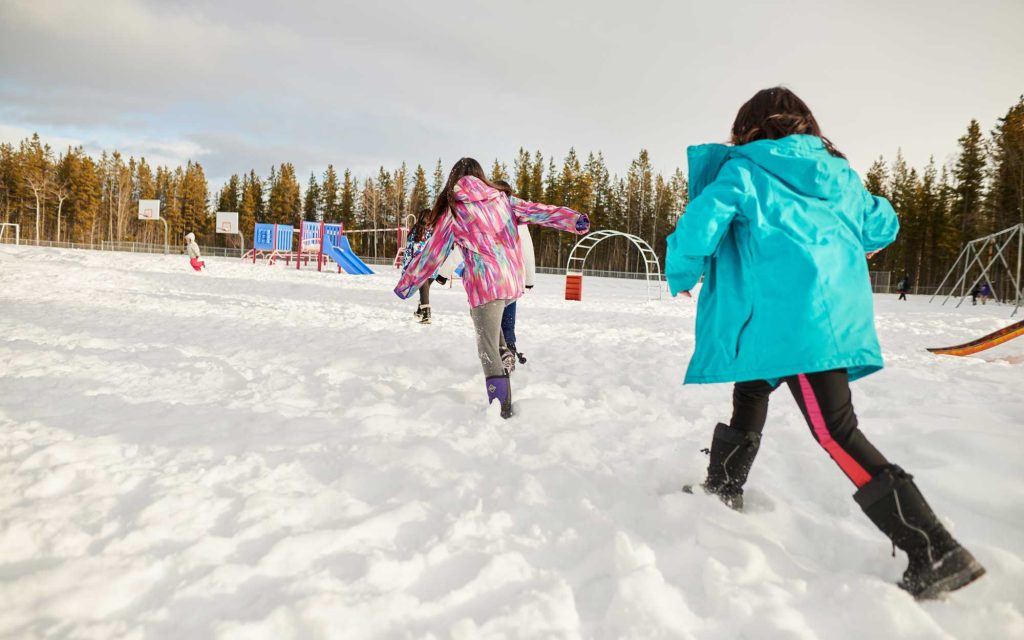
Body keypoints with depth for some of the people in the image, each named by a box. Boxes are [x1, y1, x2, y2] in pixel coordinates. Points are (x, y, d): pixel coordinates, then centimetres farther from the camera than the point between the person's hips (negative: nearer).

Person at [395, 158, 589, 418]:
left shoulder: (452, 210, 5)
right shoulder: (502, 199, 13)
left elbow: (433, 253, 8)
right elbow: (536, 211, 0)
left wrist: (407, 283, 18)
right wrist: (575, 220, -10)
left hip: (485, 284, -5)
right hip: (514, 282, 5)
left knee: (488, 349, -1)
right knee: (479, 311, 33)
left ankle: (501, 407, -8)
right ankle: (505, 352, 18)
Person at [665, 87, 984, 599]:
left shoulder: (743, 170, 0)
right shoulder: (838, 172, 16)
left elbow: (699, 226, -9)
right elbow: (882, 225, 23)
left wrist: (681, 275, 10)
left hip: (789, 318, -7)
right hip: (839, 313, 7)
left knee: (837, 433, -6)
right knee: (750, 393, 23)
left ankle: (936, 552, -8)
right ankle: (723, 491, 37)